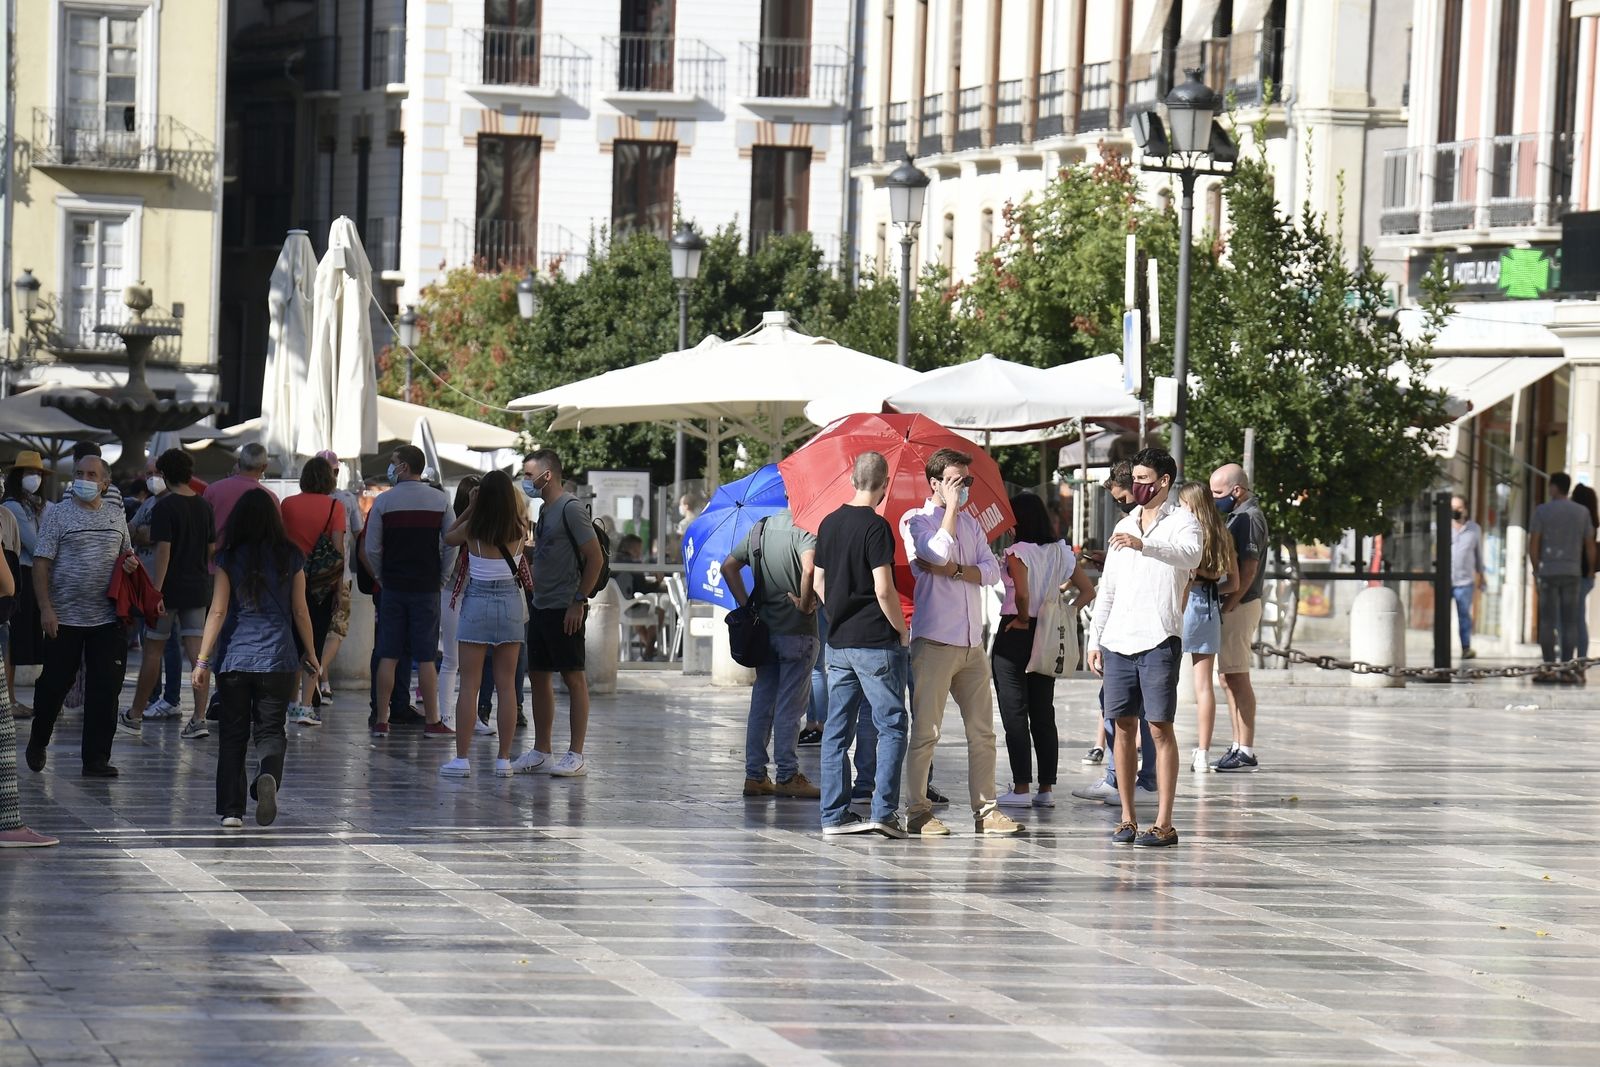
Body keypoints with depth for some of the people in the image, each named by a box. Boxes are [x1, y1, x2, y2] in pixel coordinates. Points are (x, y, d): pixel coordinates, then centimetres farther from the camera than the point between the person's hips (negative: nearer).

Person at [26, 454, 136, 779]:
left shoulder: (116, 514, 11)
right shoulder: (58, 514, -2)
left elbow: (126, 553, 25)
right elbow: (42, 563, -5)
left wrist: (131, 562, 1)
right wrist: (46, 608, -14)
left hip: (107, 617, 3)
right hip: (65, 618, -3)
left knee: (105, 689, 0)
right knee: (54, 684, 5)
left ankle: (96, 759, 6)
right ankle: (38, 743, 29)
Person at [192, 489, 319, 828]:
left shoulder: (229, 558, -1)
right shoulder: (291, 558, 2)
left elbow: (218, 611, -5)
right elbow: (300, 612, 6)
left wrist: (203, 659, -3)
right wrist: (310, 654, 18)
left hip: (234, 658, 0)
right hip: (277, 659, 0)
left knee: (233, 735, 9)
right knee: (270, 730, 5)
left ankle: (231, 809, 7)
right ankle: (268, 774, -26)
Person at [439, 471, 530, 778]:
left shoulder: (472, 529, -9)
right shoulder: (518, 531, -5)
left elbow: (448, 538, 12)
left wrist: (470, 508, 9)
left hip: (476, 604, -2)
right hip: (511, 603, 2)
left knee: (469, 685, 1)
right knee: (507, 685, 6)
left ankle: (462, 758, -1)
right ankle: (504, 760, 5)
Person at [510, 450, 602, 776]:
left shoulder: (570, 509, -12)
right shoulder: (544, 510, 15)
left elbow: (595, 558, -15)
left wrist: (579, 601, -17)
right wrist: (534, 602, 16)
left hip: (565, 610, -9)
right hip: (541, 608, 9)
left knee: (573, 677, -4)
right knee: (539, 676, 10)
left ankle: (576, 755, -2)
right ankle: (541, 752, 17)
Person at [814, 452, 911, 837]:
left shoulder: (829, 524, 8)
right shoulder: (876, 526, -13)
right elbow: (884, 591, -18)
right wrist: (903, 631, -5)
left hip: (838, 642, 7)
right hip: (876, 642, -7)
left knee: (837, 729, 9)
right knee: (890, 726, 0)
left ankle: (834, 815, 8)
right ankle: (883, 811, -7)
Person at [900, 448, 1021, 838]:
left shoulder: (970, 523, 17)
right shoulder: (915, 520, -1)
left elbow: (991, 571, 6)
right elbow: (939, 553, -19)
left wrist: (955, 570, -10)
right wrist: (952, 505, -11)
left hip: (972, 643, 6)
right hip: (934, 641, -6)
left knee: (982, 731, 5)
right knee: (925, 731, -4)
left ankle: (985, 810, 9)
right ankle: (917, 811, 1)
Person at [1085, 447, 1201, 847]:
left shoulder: (1181, 521, 0)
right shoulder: (1123, 527, 19)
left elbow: (1190, 556, -23)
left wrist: (1143, 545, -36)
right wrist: (1094, 639, 15)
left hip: (1159, 638, -6)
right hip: (1118, 639, 6)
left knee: (1160, 727, -7)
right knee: (1123, 726, 5)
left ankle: (1164, 824, -8)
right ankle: (1127, 818, 10)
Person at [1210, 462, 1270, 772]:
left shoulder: (1249, 518, -14)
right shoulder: (1239, 515, 17)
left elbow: (1249, 570, -20)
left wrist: (1227, 607, -22)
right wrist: (1226, 607, 13)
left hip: (1239, 606, -10)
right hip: (1234, 606, 10)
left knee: (1236, 678, -9)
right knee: (1230, 679, 13)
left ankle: (1245, 752, -9)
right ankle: (1238, 747, 18)